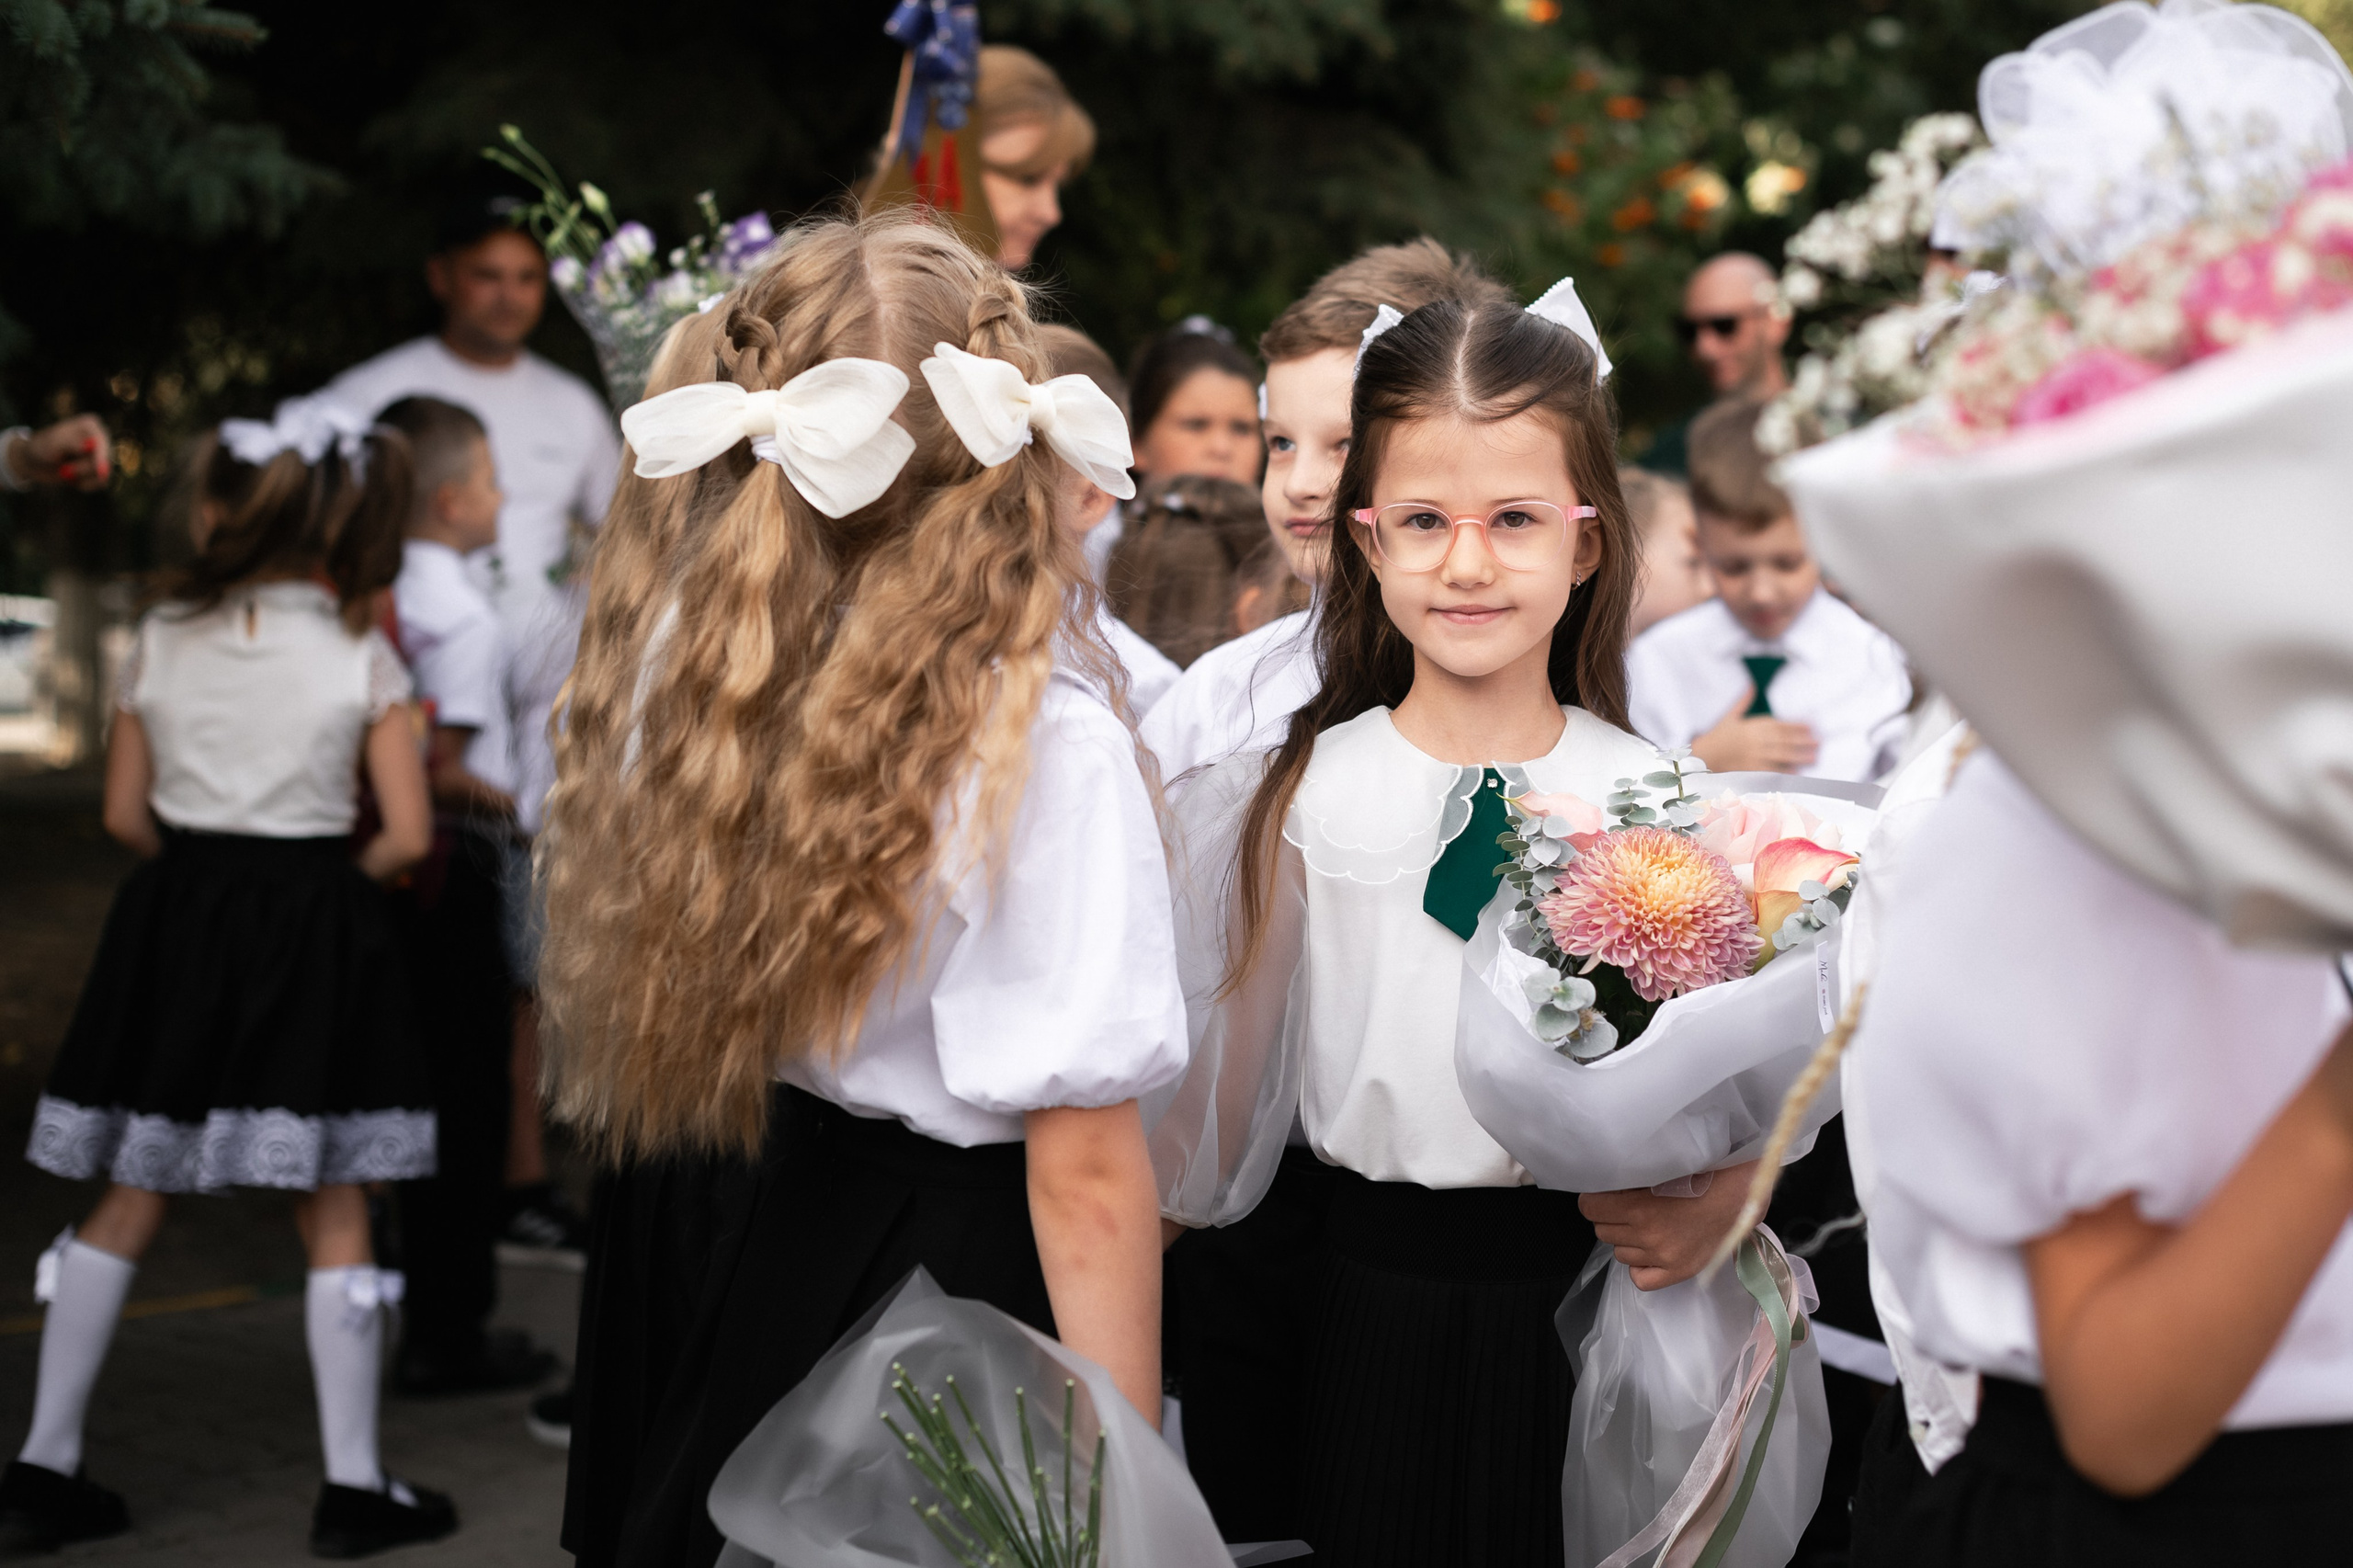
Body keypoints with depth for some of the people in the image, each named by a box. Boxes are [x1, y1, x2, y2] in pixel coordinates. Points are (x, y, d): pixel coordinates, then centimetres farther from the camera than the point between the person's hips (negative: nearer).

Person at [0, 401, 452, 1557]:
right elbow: (406, 834, -10)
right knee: (332, 1213, 4)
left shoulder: (162, 638, 0)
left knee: (128, 1199, 12)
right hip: (312, 935, -3)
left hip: (177, 920, 3)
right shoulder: (361, 656, -6)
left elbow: (126, 815, 4)